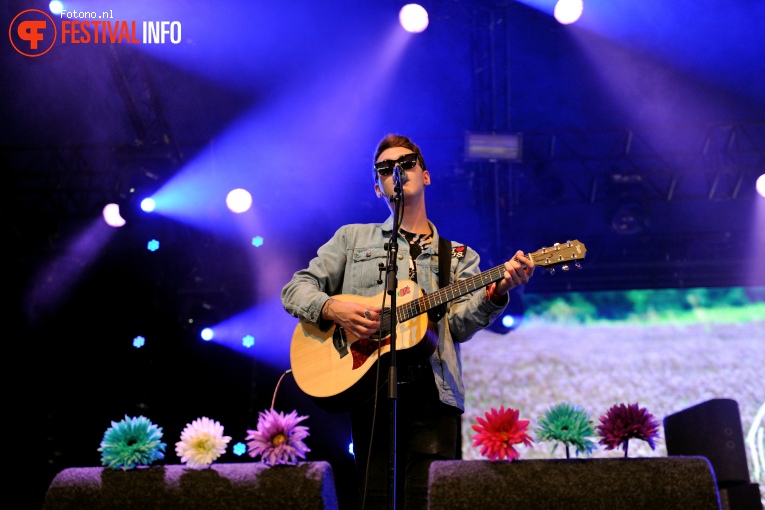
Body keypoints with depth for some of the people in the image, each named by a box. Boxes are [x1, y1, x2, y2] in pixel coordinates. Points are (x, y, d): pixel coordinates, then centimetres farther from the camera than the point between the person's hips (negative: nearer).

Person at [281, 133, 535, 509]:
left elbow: (460, 325, 3)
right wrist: (332, 309, -9)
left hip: (433, 393, 1)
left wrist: (495, 294, -17)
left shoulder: (460, 256, 19)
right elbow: (295, 289, 12)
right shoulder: (353, 237, 18)